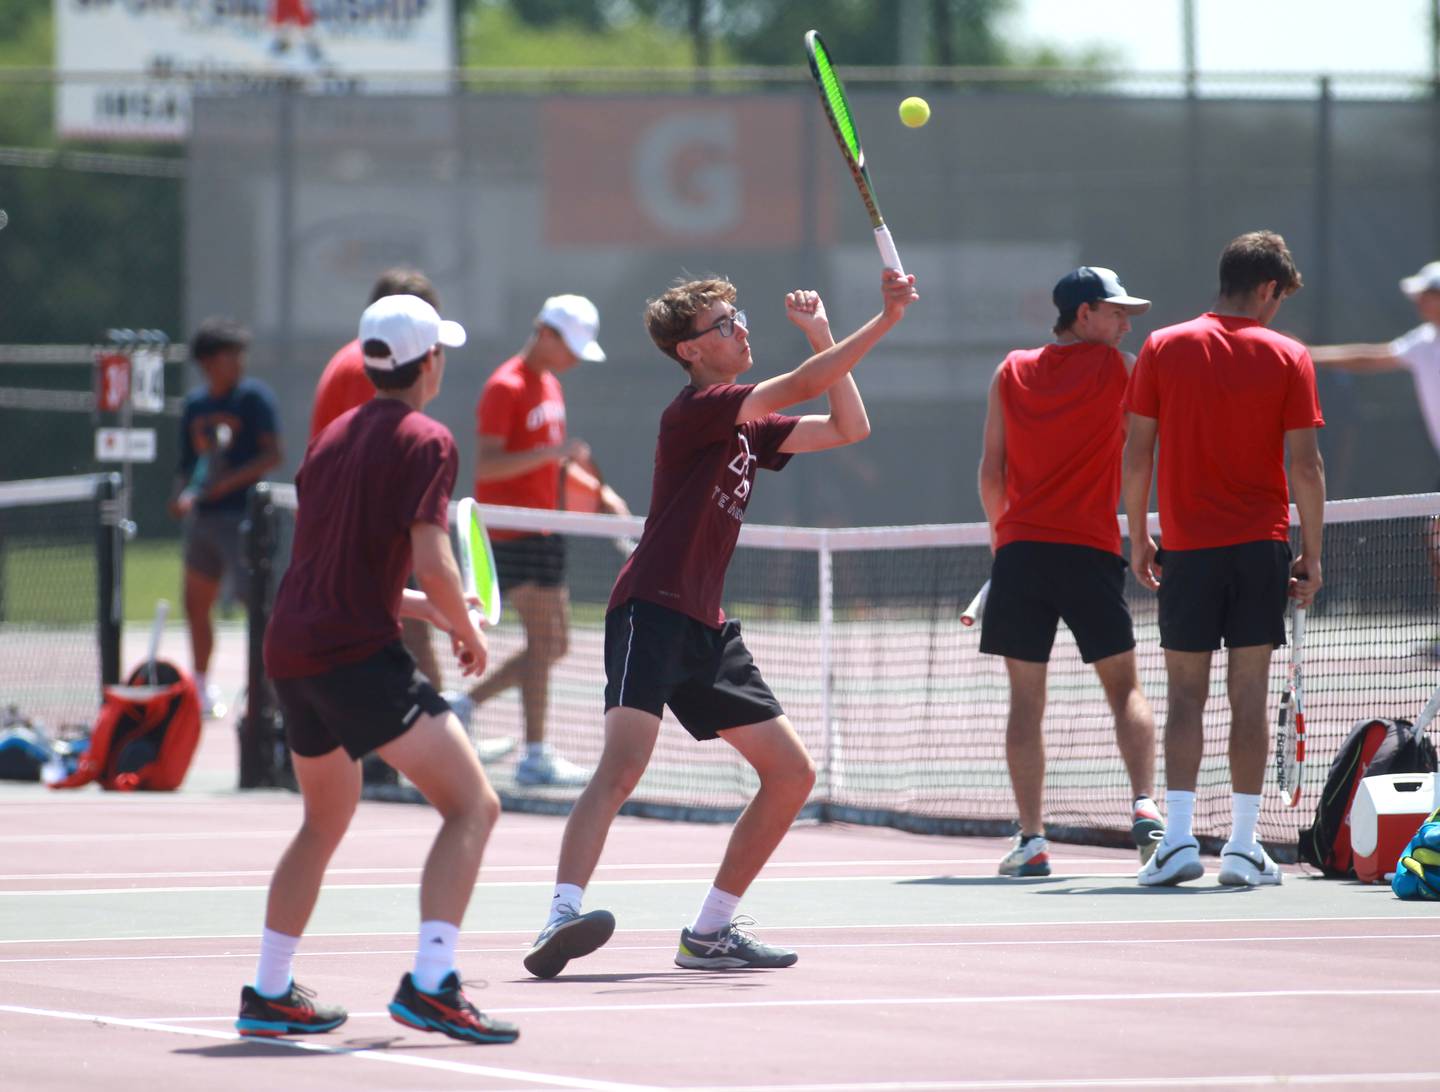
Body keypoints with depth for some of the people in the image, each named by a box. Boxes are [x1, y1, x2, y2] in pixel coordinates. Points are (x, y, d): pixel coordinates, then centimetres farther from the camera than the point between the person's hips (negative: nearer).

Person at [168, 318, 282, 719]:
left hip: (240, 515, -7)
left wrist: (228, 482, -18)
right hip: (202, 517, 7)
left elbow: (272, 455, -9)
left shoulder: (253, 396, -4)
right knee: (195, 604, 12)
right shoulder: (195, 404, 13)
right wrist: (182, 495, -2)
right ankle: (201, 688, 24)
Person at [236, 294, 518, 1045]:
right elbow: (432, 563, -16)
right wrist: (467, 630, 2)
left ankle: (268, 995, 29)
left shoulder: (333, 439, 19)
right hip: (358, 654, -9)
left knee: (326, 821, 27)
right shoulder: (424, 442, -6)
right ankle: (430, 984, -23)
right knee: (472, 806, -9)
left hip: (291, 651, 9)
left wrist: (426, 608, 27)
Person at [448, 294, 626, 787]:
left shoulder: (551, 387, 15)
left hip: (542, 532, 9)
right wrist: (550, 452, -29)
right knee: (544, 641, -11)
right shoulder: (506, 389, -13)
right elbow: (485, 466, -21)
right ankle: (535, 756, -9)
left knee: (553, 644, 11)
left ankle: (464, 705, 20)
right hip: (515, 536, -9)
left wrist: (596, 494, 12)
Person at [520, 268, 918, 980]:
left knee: (791, 774, 8)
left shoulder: (748, 427, 18)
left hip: (707, 629, 9)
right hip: (651, 613, -9)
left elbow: (848, 427, 23)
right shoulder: (697, 408, -8)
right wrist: (884, 322, -14)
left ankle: (709, 932, 13)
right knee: (623, 765, -27)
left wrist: (820, 334, 15)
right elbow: (802, 387, -17)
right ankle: (561, 920, -41)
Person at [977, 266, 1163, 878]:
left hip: (1020, 549, 2)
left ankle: (1032, 839, -3)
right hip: (1091, 550, -2)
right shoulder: (1117, 369, 1)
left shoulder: (1011, 374, 9)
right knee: (1124, 688, 6)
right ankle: (1143, 806, -13)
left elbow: (991, 472, 10)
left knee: (1026, 700, 2)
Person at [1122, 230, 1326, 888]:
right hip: (1261, 547, 0)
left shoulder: (1163, 349, 1)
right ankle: (1243, 847, 2)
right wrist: (1312, 556, 3)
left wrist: (1138, 538, 10)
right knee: (1250, 693, 3)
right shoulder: (1287, 358, -1)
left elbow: (1137, 455, 1)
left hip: (1186, 548, 0)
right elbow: (1306, 466, -3)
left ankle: (1178, 838, -7)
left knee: (1186, 693, 4)